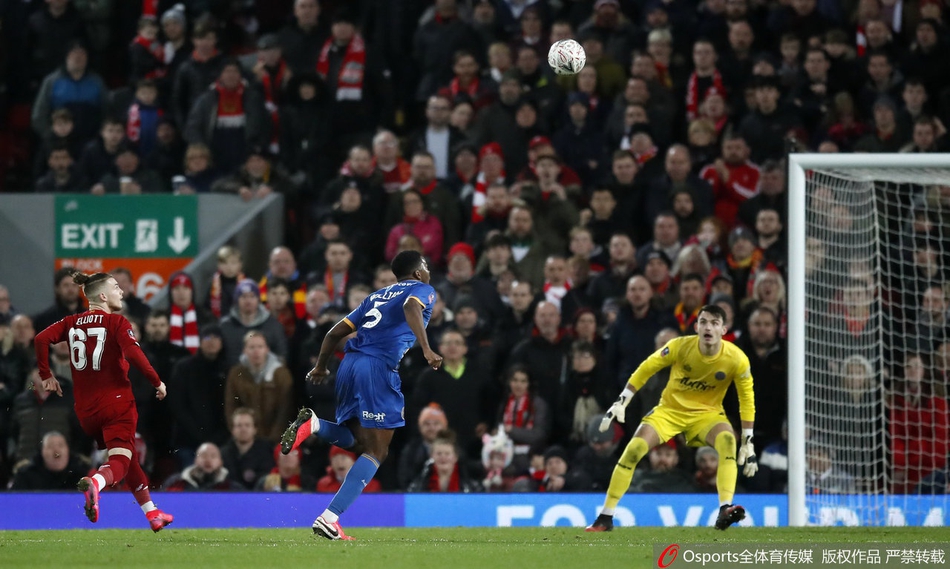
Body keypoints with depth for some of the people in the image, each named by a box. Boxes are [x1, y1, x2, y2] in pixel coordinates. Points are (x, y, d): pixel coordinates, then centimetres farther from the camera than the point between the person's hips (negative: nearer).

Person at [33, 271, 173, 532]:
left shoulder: (72, 323, 8)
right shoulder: (117, 322, -7)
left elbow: (41, 339, -3)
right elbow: (133, 354, -21)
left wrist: (46, 375, 6)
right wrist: (157, 382, -10)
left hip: (85, 409, 6)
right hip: (116, 401, -6)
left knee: (127, 455, 22)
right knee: (120, 461, -9)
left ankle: (152, 513, 29)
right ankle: (95, 482, -43)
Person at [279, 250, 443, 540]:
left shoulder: (377, 296, 28)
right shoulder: (423, 290, 9)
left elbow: (336, 332, 25)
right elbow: (411, 307, -16)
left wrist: (320, 367, 37)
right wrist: (426, 349, -25)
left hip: (350, 363, 7)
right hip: (379, 366, -7)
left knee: (357, 441, 21)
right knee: (376, 452, -4)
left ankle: (314, 425, -9)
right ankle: (329, 518, -17)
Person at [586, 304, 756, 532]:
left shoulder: (737, 359, -19)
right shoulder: (680, 346, -20)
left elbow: (747, 400, -7)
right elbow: (646, 369, -7)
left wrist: (748, 443, -9)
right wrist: (620, 403, -11)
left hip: (707, 413, 0)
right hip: (670, 409, 0)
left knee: (727, 440, -34)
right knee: (633, 449, -18)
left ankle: (725, 511, -37)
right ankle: (605, 518, -6)